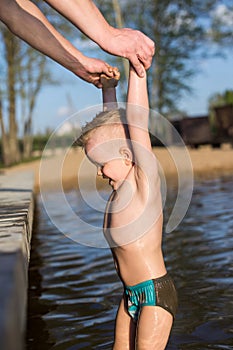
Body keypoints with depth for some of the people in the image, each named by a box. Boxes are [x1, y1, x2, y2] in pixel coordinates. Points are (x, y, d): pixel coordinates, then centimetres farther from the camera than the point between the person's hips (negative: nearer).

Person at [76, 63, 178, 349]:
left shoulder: (145, 179, -17)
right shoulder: (122, 181, 3)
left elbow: (136, 117, -25)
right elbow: (112, 124, 13)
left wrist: (137, 66, -25)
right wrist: (108, 87, 14)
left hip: (155, 293, -8)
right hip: (130, 294, 8)